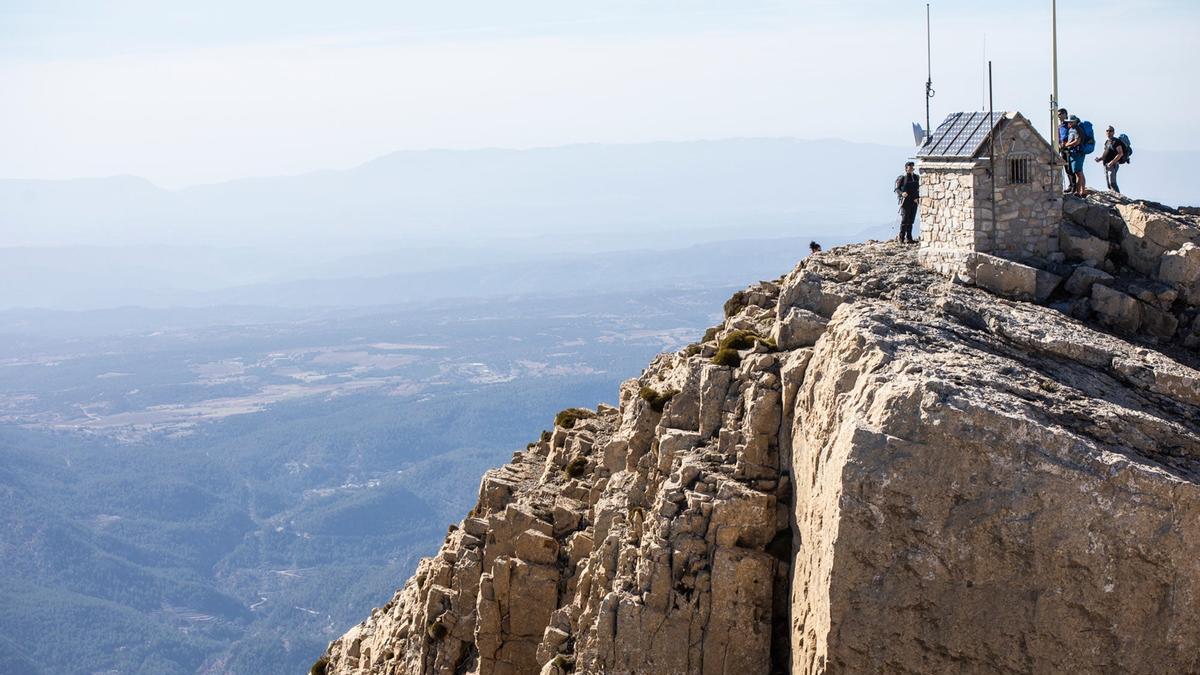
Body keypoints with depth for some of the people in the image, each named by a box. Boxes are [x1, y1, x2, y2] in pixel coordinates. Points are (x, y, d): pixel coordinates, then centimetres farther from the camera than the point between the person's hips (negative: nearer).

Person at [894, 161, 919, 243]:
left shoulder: (916, 178, 10)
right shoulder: (902, 178, -6)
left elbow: (917, 189, 17)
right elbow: (897, 189, -4)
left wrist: (917, 197, 1)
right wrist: (902, 193, -24)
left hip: (914, 202, 6)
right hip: (905, 202, -6)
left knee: (911, 220, 8)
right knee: (904, 220, -9)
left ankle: (908, 238, 14)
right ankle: (901, 238, -3)